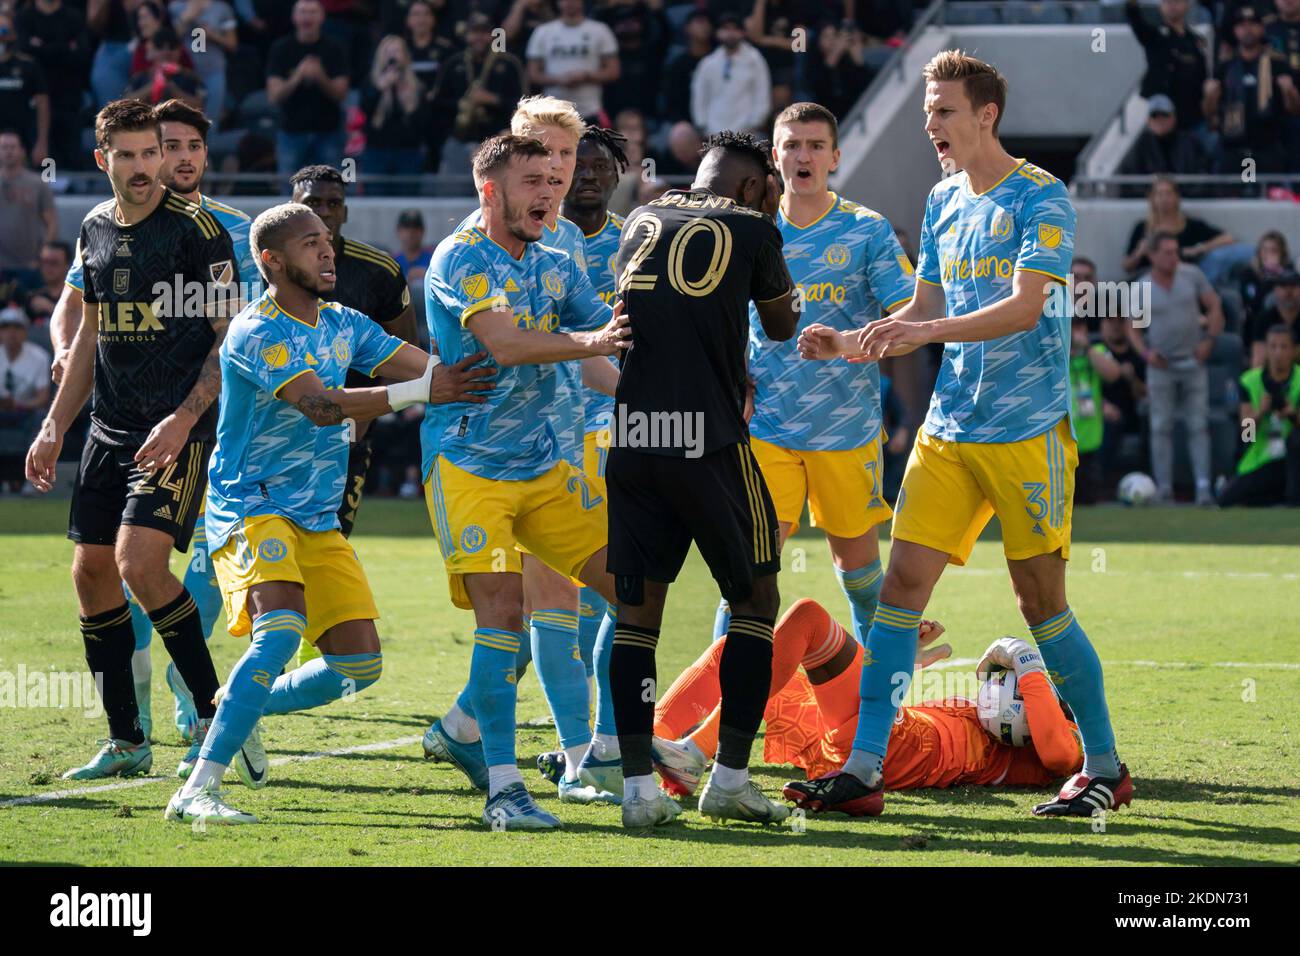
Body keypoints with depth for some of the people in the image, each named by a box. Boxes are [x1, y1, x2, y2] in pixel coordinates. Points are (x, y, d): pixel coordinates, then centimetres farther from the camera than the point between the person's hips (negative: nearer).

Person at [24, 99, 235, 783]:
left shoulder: (197, 228, -9)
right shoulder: (95, 230, 11)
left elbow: (234, 336, -9)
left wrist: (184, 418, -19)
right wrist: (54, 427, 17)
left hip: (179, 432, -7)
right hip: (110, 431, 7)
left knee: (140, 563, -20)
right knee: (92, 571, 4)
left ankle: (215, 716, -6)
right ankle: (126, 743, 14)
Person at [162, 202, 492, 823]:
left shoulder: (343, 325, 11)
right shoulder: (254, 334, -14)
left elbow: (431, 367, 6)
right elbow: (321, 404, -27)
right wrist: (421, 391, -32)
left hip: (318, 522, 8)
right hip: (250, 509, -8)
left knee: (360, 664, 0)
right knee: (281, 630, -30)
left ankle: (245, 707, 26)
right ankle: (197, 791, -31)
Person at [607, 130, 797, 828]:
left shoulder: (640, 220, 13)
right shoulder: (750, 229, 1)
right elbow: (781, 325, 17)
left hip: (627, 434, 4)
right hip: (709, 441, -4)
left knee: (637, 607, 9)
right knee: (755, 599, 11)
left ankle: (638, 787, 3)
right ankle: (729, 777, 5)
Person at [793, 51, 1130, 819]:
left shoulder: (1040, 198, -9)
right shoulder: (943, 202, 13)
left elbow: (1025, 307, -19)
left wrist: (928, 331, -30)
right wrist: (850, 346, 4)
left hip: (1027, 430, -6)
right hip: (949, 430, 6)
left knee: (1041, 600, -1)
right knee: (902, 583, -3)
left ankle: (1105, 769, 14)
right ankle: (864, 770, -4)